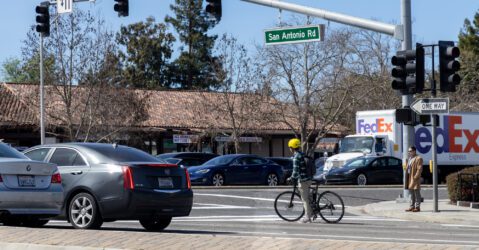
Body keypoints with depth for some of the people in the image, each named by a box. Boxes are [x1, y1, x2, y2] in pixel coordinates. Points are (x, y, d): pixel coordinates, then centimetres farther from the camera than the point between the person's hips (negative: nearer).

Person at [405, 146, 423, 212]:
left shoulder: (418, 158, -8)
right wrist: (407, 177, 13)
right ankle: (411, 206, 15)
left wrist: (416, 177, -20)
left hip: (415, 178, -9)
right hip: (409, 178, 9)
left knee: (417, 193, -5)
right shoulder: (409, 158, 19)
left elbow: (419, 169, -14)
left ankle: (417, 207, -3)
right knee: (411, 193, 11)